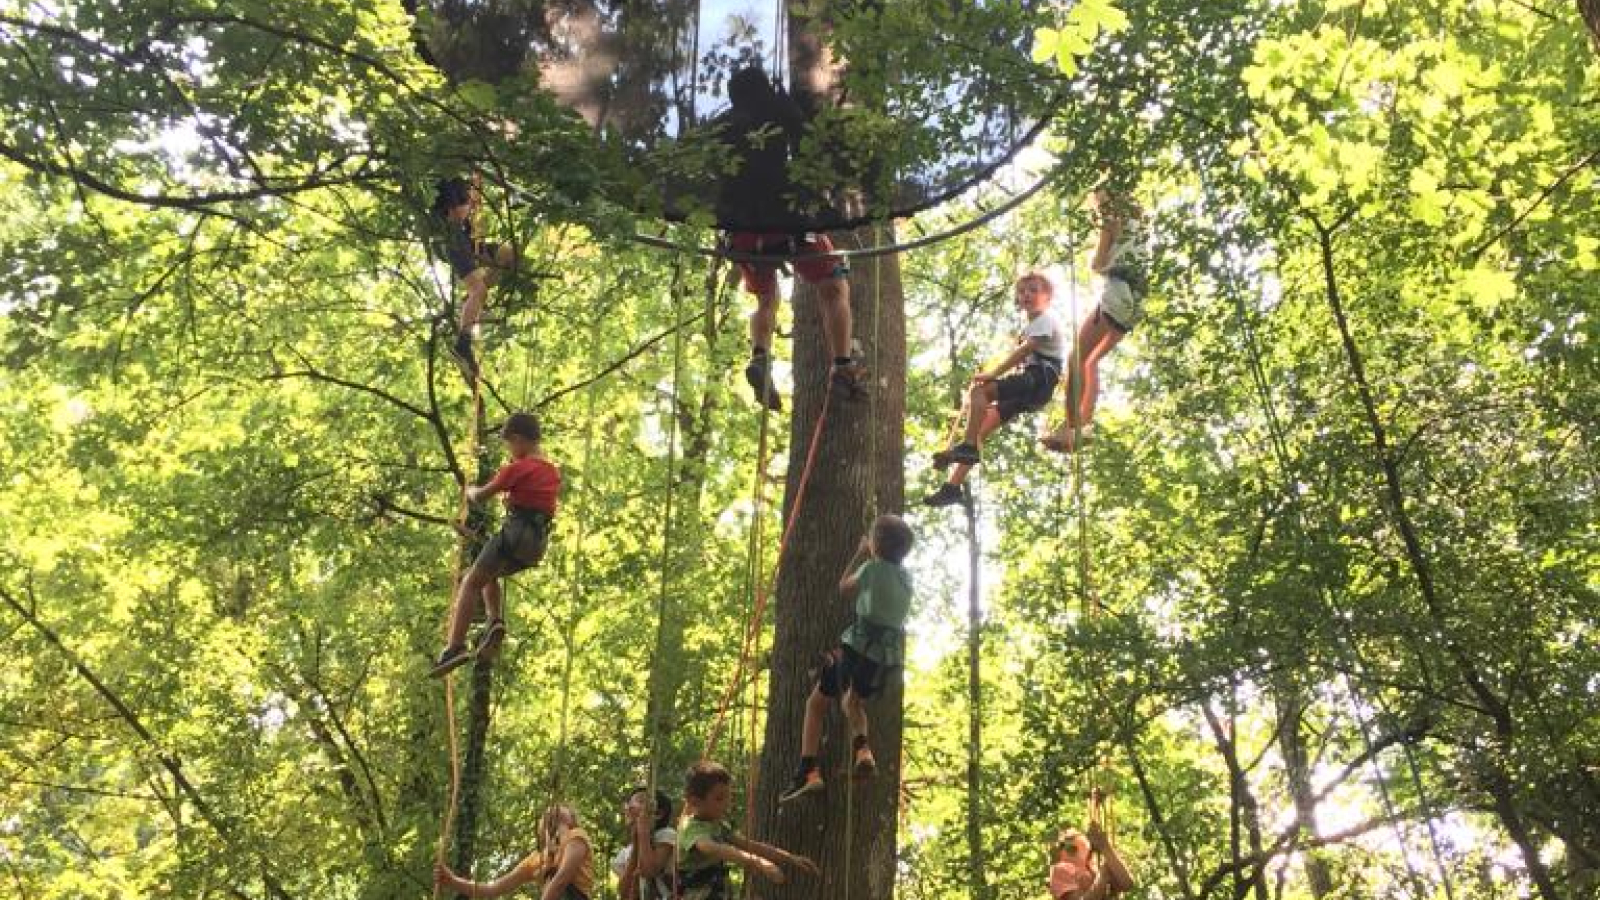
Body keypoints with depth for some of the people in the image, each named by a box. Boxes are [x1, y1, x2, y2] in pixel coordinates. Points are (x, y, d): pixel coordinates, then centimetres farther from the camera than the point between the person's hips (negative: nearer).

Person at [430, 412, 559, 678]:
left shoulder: (518, 468, -5)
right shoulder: (553, 471, 17)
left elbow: (480, 496, 0)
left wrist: (470, 490, 20)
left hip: (516, 533, -8)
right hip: (538, 544, 8)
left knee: (470, 583, -9)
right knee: (487, 574, 28)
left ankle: (455, 647, -22)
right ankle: (495, 621, 6)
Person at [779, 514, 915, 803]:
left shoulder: (872, 568, -6)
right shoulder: (906, 577, 11)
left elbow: (844, 589, 11)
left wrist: (860, 554, 18)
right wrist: (869, 557, 32)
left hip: (859, 645, -6)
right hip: (891, 656, 6)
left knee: (816, 703, 8)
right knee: (852, 700, 30)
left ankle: (808, 771, -6)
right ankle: (862, 749, 1)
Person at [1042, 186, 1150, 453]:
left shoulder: (1112, 219, 1)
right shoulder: (1139, 223, 24)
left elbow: (1097, 263, -3)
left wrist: (1095, 264, 16)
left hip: (1117, 291, -8)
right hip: (1136, 300, 8)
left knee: (1077, 358, -11)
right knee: (1091, 360, 16)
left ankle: (1070, 427, -20)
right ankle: (1085, 423, 4)